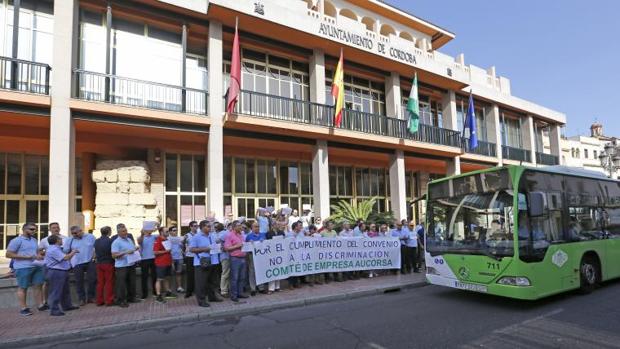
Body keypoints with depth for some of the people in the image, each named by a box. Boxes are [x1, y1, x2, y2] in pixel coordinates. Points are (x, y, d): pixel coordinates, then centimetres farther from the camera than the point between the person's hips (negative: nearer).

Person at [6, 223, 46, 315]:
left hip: (37, 266, 7)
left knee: (38, 285, 8)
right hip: (23, 268, -7)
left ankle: (41, 305, 14)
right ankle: (23, 308, 11)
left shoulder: (34, 240, 17)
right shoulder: (16, 240, -6)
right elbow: (8, 254, -10)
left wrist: (40, 256, 4)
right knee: (23, 288, 3)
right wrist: (27, 257, -16)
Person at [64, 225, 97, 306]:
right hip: (77, 263, 1)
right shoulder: (70, 240, 4)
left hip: (90, 262, 0)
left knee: (92, 279, 2)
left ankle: (91, 297, 17)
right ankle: (82, 298, 16)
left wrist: (94, 257, -4)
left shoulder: (91, 237, 3)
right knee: (79, 281, 4)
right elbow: (65, 251, 6)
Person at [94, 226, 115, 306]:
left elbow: (95, 252, 14)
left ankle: (99, 301, 17)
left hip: (99, 264, 6)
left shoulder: (96, 241, 5)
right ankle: (109, 301, 5)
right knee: (109, 283, 1)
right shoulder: (110, 241, -14)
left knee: (100, 283, 11)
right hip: (108, 263, -6)